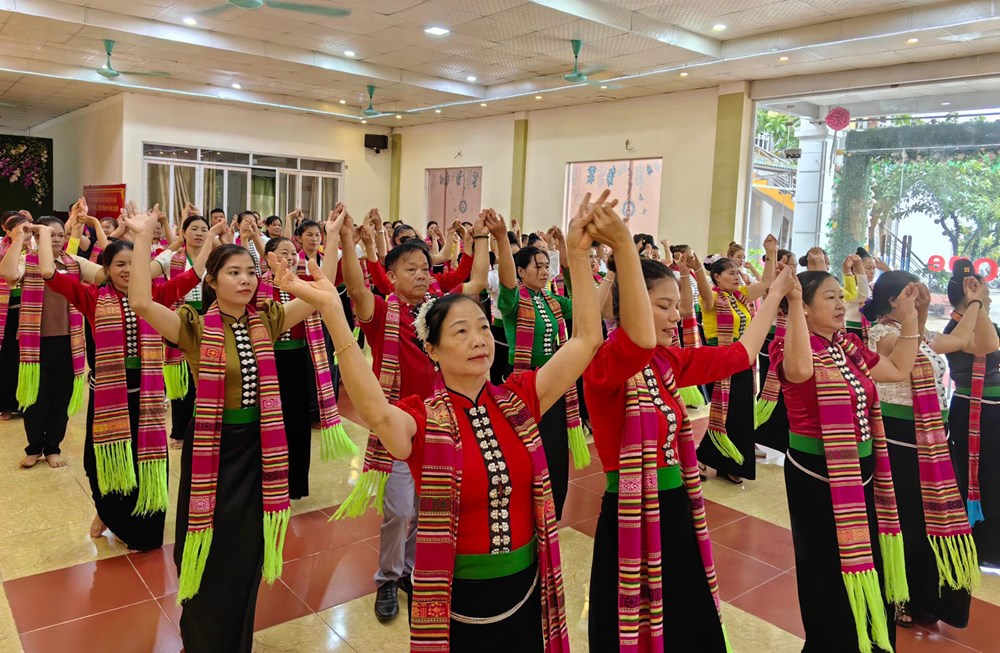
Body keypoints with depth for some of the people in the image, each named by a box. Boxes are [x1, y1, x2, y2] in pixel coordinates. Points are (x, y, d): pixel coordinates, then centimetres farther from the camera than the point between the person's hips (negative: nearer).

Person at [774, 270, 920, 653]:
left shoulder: (849, 346, 8)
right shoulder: (795, 346, -17)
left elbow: (899, 370, 17)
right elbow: (800, 370, -41)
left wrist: (909, 317, 13)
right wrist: (793, 302, -43)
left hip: (860, 470, 8)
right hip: (816, 474, -8)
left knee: (866, 559, 20)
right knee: (830, 569, 8)